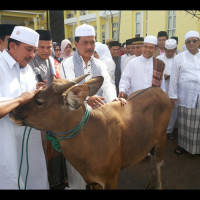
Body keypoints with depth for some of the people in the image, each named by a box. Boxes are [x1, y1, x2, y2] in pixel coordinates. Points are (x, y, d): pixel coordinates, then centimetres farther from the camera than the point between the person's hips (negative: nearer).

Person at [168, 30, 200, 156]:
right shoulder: (180, 58, 7)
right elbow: (174, 78, 4)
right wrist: (172, 95, -1)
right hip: (186, 96, -1)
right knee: (185, 122, 4)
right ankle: (183, 145, 20)